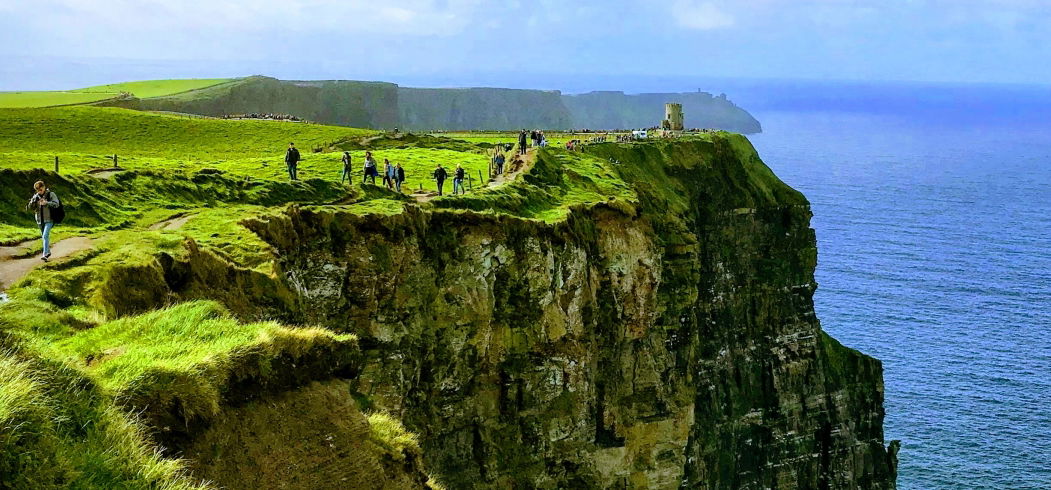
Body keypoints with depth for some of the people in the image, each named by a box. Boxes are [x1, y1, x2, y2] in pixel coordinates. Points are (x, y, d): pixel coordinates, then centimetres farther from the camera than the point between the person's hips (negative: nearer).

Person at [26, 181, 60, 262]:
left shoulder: (51, 194, -6)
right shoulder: (35, 196, 5)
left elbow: (56, 204, -16)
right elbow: (30, 208, 2)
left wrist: (46, 203, -30)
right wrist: (33, 201, -19)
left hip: (49, 219, -5)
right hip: (40, 220, 5)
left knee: (45, 236, -19)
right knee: (44, 237, 17)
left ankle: (45, 255, -24)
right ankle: (48, 252, 35)